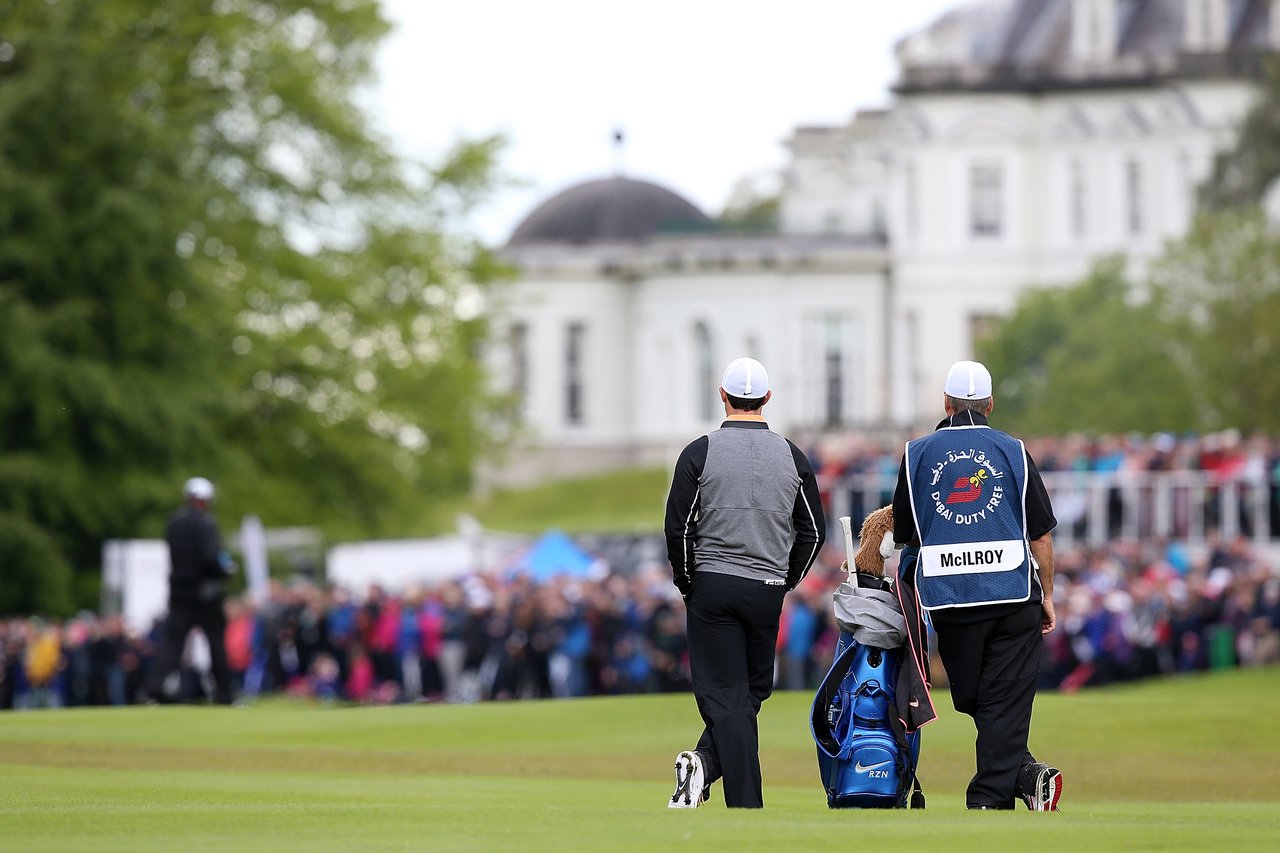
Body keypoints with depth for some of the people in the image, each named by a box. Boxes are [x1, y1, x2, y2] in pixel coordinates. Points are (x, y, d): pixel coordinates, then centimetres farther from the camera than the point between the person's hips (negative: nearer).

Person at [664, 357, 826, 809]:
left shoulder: (700, 452, -4)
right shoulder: (792, 456, 4)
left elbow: (678, 526, -6)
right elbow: (813, 531, 6)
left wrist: (687, 583, 6)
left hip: (712, 586, -2)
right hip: (768, 591, 2)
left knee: (726, 697, 0)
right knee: (752, 691, 12)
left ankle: (746, 805, -15)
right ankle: (707, 763, -11)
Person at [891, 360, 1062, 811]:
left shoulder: (917, 453, 6)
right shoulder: (1012, 450, 3)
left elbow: (905, 535, 13)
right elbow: (1041, 533, 4)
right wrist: (1047, 595, 12)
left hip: (949, 600, 1)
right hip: (1014, 597, -1)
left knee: (973, 701, 10)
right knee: (1006, 703, 2)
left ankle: (1026, 773, -6)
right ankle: (990, 799, -7)